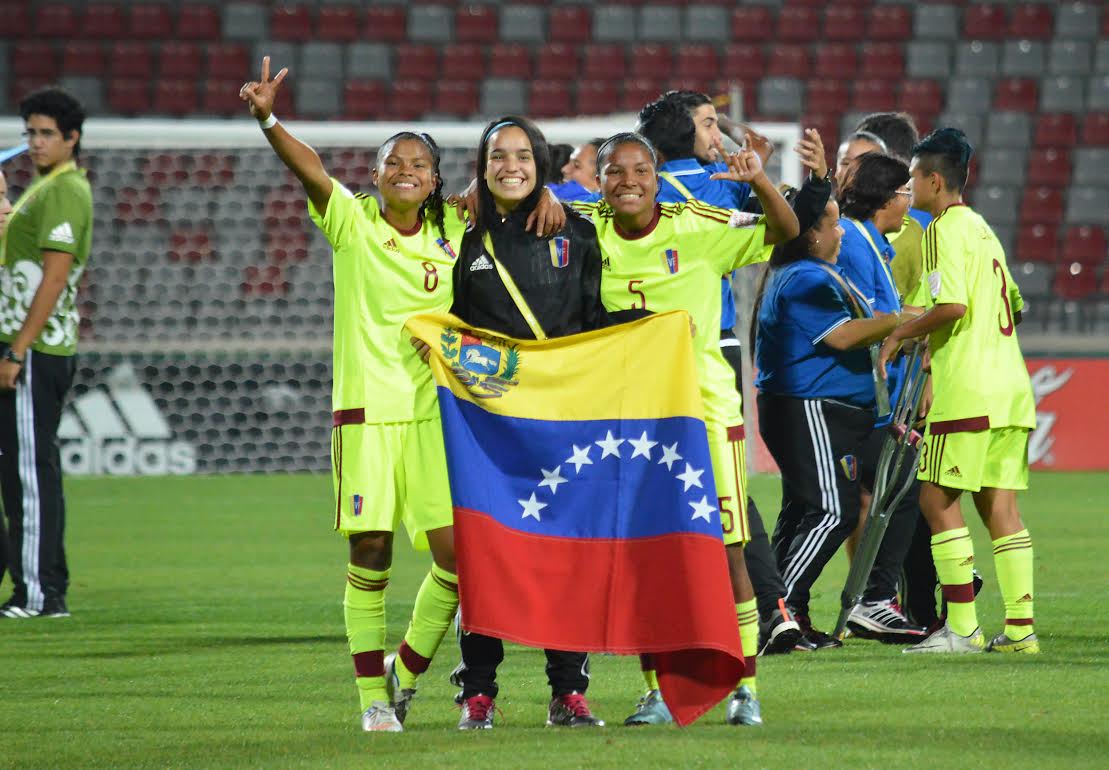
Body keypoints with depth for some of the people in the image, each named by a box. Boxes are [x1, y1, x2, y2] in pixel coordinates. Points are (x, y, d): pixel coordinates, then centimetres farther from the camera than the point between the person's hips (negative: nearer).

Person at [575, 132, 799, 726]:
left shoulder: (695, 228, -6)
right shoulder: (588, 232, 2)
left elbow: (785, 233, -8)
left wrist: (759, 182, -26)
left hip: (703, 402, -2)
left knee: (726, 546, -3)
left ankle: (744, 688, 4)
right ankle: (656, 690, 10)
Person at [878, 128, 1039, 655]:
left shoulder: (946, 230, -8)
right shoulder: (981, 228, 20)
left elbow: (953, 304, -21)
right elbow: (1014, 306, 25)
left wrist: (900, 335, -7)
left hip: (968, 391, -9)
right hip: (1010, 387, 9)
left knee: (938, 499, -6)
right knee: (999, 504, 8)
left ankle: (962, 628, -10)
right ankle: (1021, 627, 4)